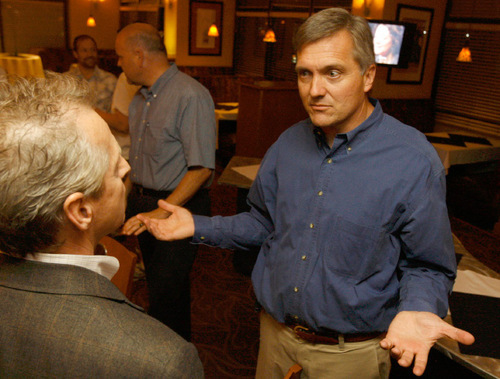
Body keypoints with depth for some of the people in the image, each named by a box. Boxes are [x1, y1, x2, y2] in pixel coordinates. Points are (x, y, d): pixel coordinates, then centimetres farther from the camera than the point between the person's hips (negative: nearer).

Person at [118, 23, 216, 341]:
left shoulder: (191, 95, -18)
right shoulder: (142, 97, 11)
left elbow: (201, 167, -23)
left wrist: (162, 212, -24)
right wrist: (131, 200, 15)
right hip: (144, 203, 8)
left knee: (166, 293, -3)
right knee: (157, 283, 20)